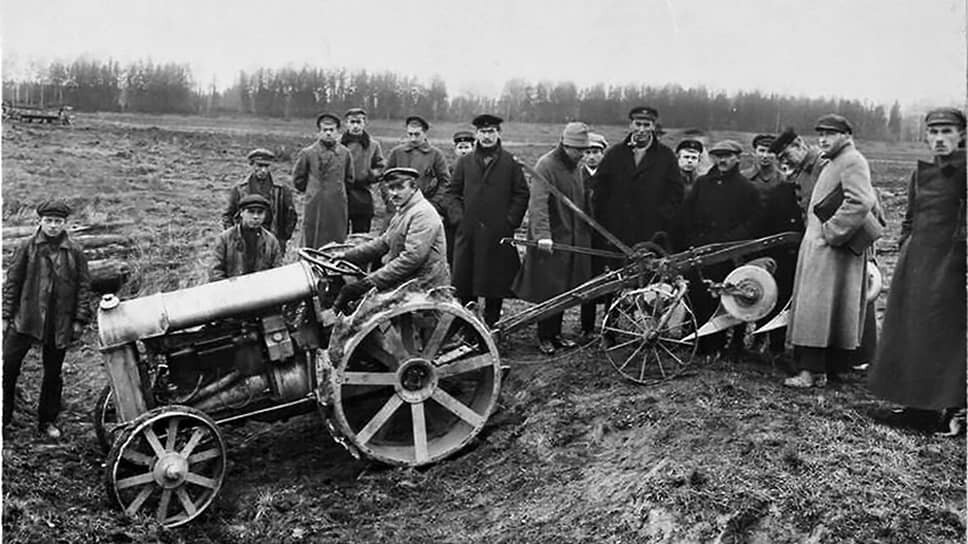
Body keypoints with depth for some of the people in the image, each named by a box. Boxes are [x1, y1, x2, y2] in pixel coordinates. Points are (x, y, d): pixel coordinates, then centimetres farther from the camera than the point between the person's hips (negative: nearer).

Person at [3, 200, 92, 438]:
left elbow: (84, 286, 3)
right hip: (25, 319, 0)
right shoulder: (27, 247, 0)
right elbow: (12, 282, 3)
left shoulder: (75, 253, 0)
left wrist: (79, 320, -1)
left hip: (59, 323, 0)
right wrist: (6, 315, 0)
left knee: (53, 373, 11)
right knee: (8, 367, -1)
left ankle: (48, 420, 25)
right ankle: (4, 416, 16)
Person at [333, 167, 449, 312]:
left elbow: (411, 258, -24)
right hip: (403, 283, 9)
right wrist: (347, 256, 15)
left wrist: (372, 281, -24)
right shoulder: (401, 212, 17)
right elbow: (383, 243, 23)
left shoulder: (423, 214, -16)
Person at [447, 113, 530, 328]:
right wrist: (459, 216, 1)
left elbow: (522, 194, 3)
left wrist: (510, 221, -4)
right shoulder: (465, 162, 8)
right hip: (468, 232, 2)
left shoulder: (510, 162, 2)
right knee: (464, 279, 4)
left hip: (499, 234, -2)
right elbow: (453, 191, 12)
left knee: (496, 278, 4)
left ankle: (491, 324, 16)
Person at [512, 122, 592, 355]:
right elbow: (538, 203, -24)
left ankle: (555, 333, 23)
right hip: (550, 241, -7)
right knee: (548, 290, -2)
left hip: (573, 240, 8)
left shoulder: (575, 167, 14)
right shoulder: (546, 166, -13)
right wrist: (543, 234, -34)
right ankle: (544, 337, 11)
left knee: (564, 290, 11)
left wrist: (587, 231, 17)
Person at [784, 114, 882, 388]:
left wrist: (831, 231, -20)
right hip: (819, 246, 11)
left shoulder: (852, 162, -10)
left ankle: (811, 370, -12)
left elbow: (860, 203, -24)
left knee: (817, 308, -12)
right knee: (833, 312, 10)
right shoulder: (836, 162, 21)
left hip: (832, 249, -11)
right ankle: (828, 368, 15)